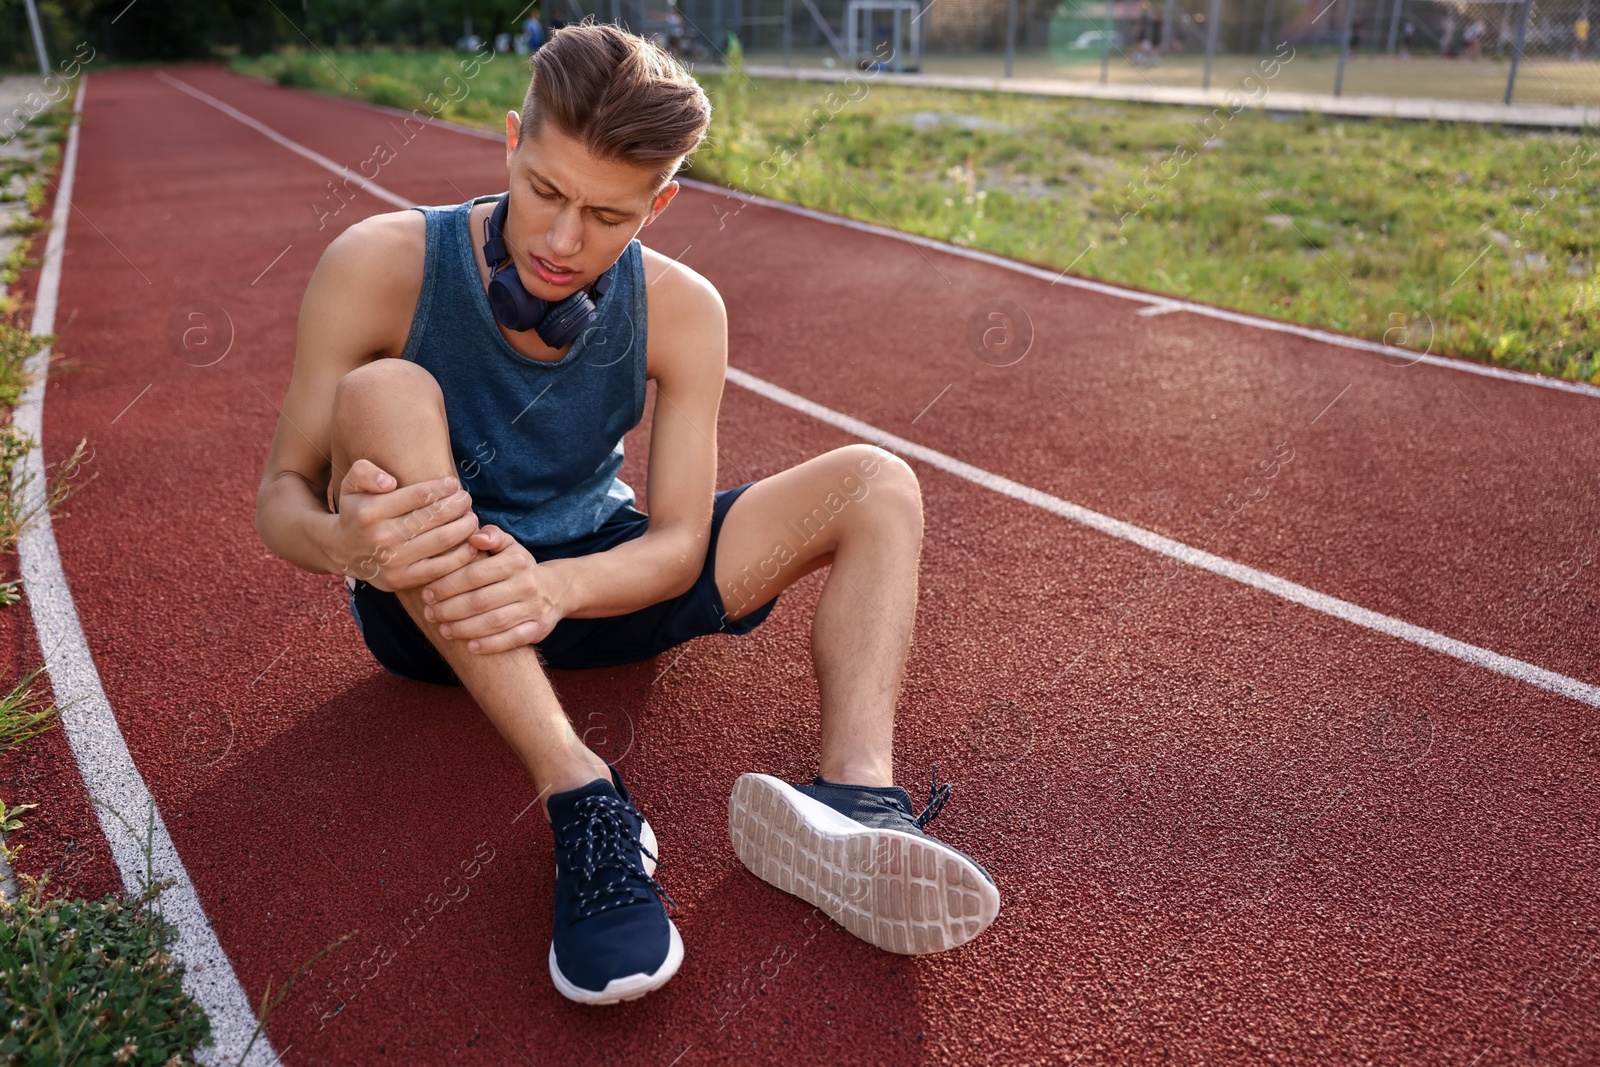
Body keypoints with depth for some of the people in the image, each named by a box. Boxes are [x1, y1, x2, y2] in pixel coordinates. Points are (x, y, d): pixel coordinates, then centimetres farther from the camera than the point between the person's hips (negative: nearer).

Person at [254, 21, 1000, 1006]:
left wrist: (554, 587, -37)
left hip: (596, 583, 3)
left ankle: (856, 791, -36)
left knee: (878, 485, -9)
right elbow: (281, 495, -14)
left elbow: (678, 544, -15)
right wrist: (345, 540, -39)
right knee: (385, 393, -33)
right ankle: (582, 797, -39)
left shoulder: (682, 310, -11)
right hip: (434, 604, -2)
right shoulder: (381, 267, -17)